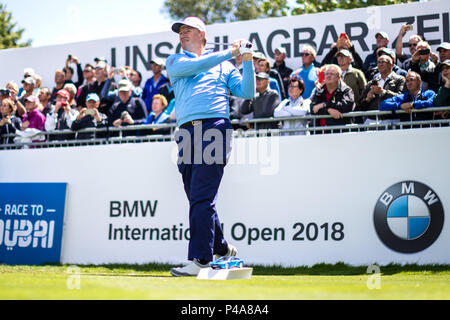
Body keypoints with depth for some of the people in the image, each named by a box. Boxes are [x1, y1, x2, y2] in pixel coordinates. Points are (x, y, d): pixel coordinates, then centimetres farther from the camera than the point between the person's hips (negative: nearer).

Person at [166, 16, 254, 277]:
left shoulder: (223, 66, 21)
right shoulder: (175, 61, 23)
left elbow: (247, 93, 11)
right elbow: (192, 66, 0)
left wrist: (247, 62, 0)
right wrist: (230, 52, 0)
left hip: (214, 126, -3)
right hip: (187, 132, 4)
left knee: (202, 199, -14)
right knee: (197, 200, 5)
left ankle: (200, 260, -18)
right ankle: (222, 249, 20)